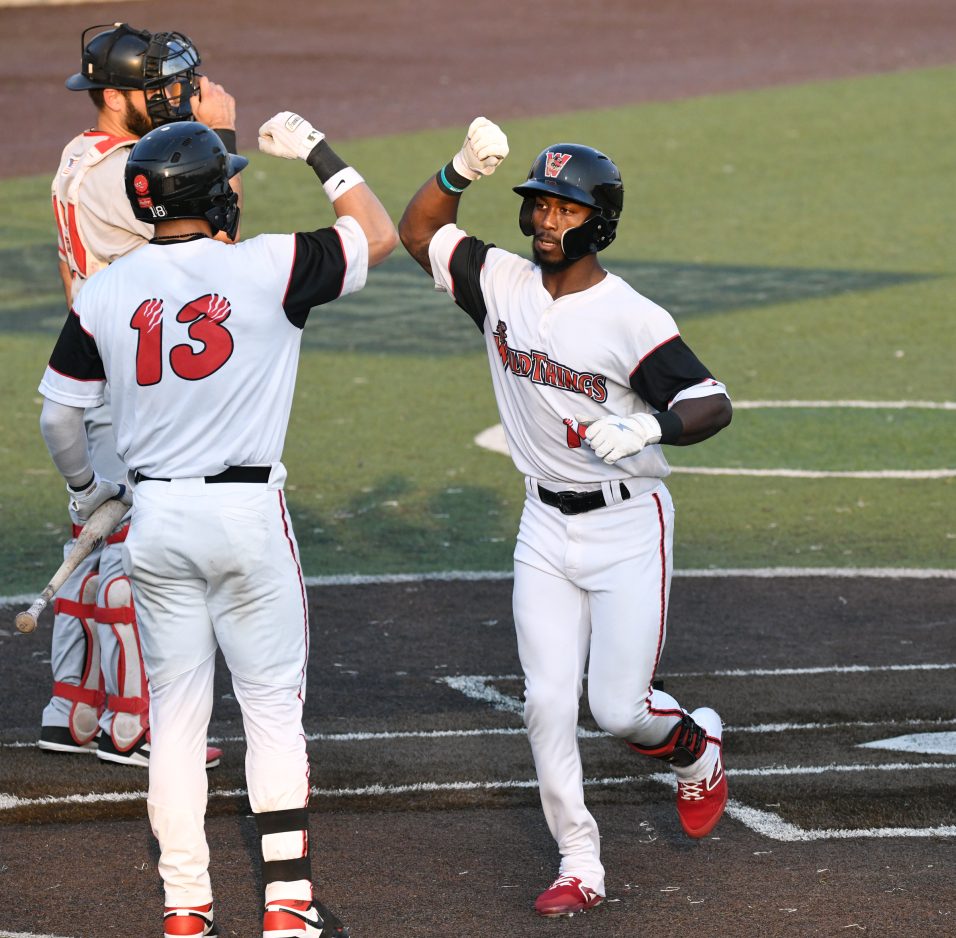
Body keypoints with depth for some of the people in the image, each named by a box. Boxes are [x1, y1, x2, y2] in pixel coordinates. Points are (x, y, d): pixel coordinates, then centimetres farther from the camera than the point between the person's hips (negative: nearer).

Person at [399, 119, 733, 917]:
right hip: (547, 526, 5)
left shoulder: (630, 318, -16)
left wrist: (650, 427, -40)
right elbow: (419, 232, 7)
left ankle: (698, 747, 29)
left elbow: (714, 403, -20)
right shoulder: (503, 284, 0)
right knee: (548, 703, -2)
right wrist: (463, 170, -10)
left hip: (629, 528, -5)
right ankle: (580, 866, 8)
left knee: (620, 708, -5)